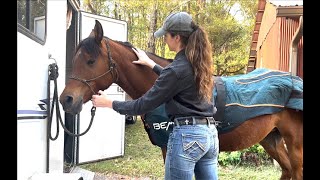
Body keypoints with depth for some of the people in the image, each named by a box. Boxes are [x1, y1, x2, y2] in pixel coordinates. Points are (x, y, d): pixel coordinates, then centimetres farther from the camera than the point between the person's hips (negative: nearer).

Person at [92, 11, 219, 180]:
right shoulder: (199, 62, 9)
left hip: (186, 135, -8)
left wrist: (109, 103, 1)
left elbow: (143, 105, -11)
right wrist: (150, 63, 38)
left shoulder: (176, 68, -15)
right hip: (210, 133, 8)